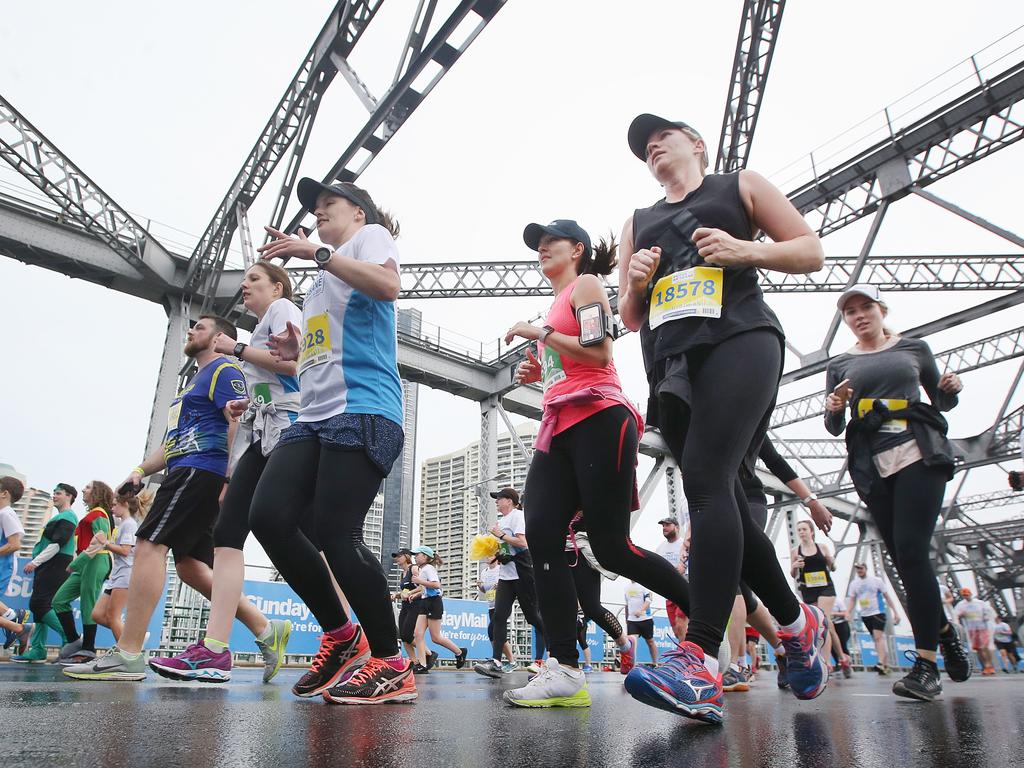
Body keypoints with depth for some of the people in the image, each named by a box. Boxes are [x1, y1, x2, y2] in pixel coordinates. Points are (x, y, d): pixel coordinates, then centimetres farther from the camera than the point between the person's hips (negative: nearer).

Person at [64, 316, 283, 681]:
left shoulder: (225, 371, -2)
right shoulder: (197, 379, 29)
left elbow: (239, 423, -16)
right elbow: (176, 439, 30)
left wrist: (230, 479, -24)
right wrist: (141, 470, 17)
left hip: (201, 470, -10)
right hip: (187, 473, 10)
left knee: (149, 544, -15)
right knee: (190, 565, 6)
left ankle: (128, 655, -15)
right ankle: (265, 630, 9)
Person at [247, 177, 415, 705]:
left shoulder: (370, 235, 10)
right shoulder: (322, 277, 33)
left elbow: (387, 286, -14)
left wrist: (316, 253, -12)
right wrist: (296, 353, 17)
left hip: (362, 410, -8)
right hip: (314, 415, 9)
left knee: (334, 533, -15)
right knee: (268, 516, -6)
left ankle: (392, 667, 0)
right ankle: (341, 635, 9)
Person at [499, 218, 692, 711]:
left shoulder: (586, 285, 4)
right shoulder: (558, 304, 29)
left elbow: (599, 353, -11)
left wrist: (540, 333, -6)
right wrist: (538, 373, 17)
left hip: (598, 421, -9)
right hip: (560, 427, 9)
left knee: (611, 547, -10)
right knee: (540, 535, -9)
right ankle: (565, 672, -9)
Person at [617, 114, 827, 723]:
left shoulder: (741, 186, 19)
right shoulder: (638, 223, 29)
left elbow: (811, 252, 13)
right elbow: (630, 317, 26)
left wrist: (747, 250, -5)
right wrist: (635, 282, 4)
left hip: (739, 342, -5)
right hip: (672, 364, 5)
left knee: (707, 480, -26)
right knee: (723, 501, 1)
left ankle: (700, 664, -32)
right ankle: (798, 621, 22)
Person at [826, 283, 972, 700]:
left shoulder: (914, 348, 13)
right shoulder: (840, 364, 15)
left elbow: (941, 401, 22)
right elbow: (834, 428, 13)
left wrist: (950, 389, -1)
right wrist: (833, 408, -10)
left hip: (920, 453, -2)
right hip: (873, 465, 2)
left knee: (911, 550, -14)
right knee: (905, 558, 3)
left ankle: (926, 664, -10)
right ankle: (943, 629, 29)